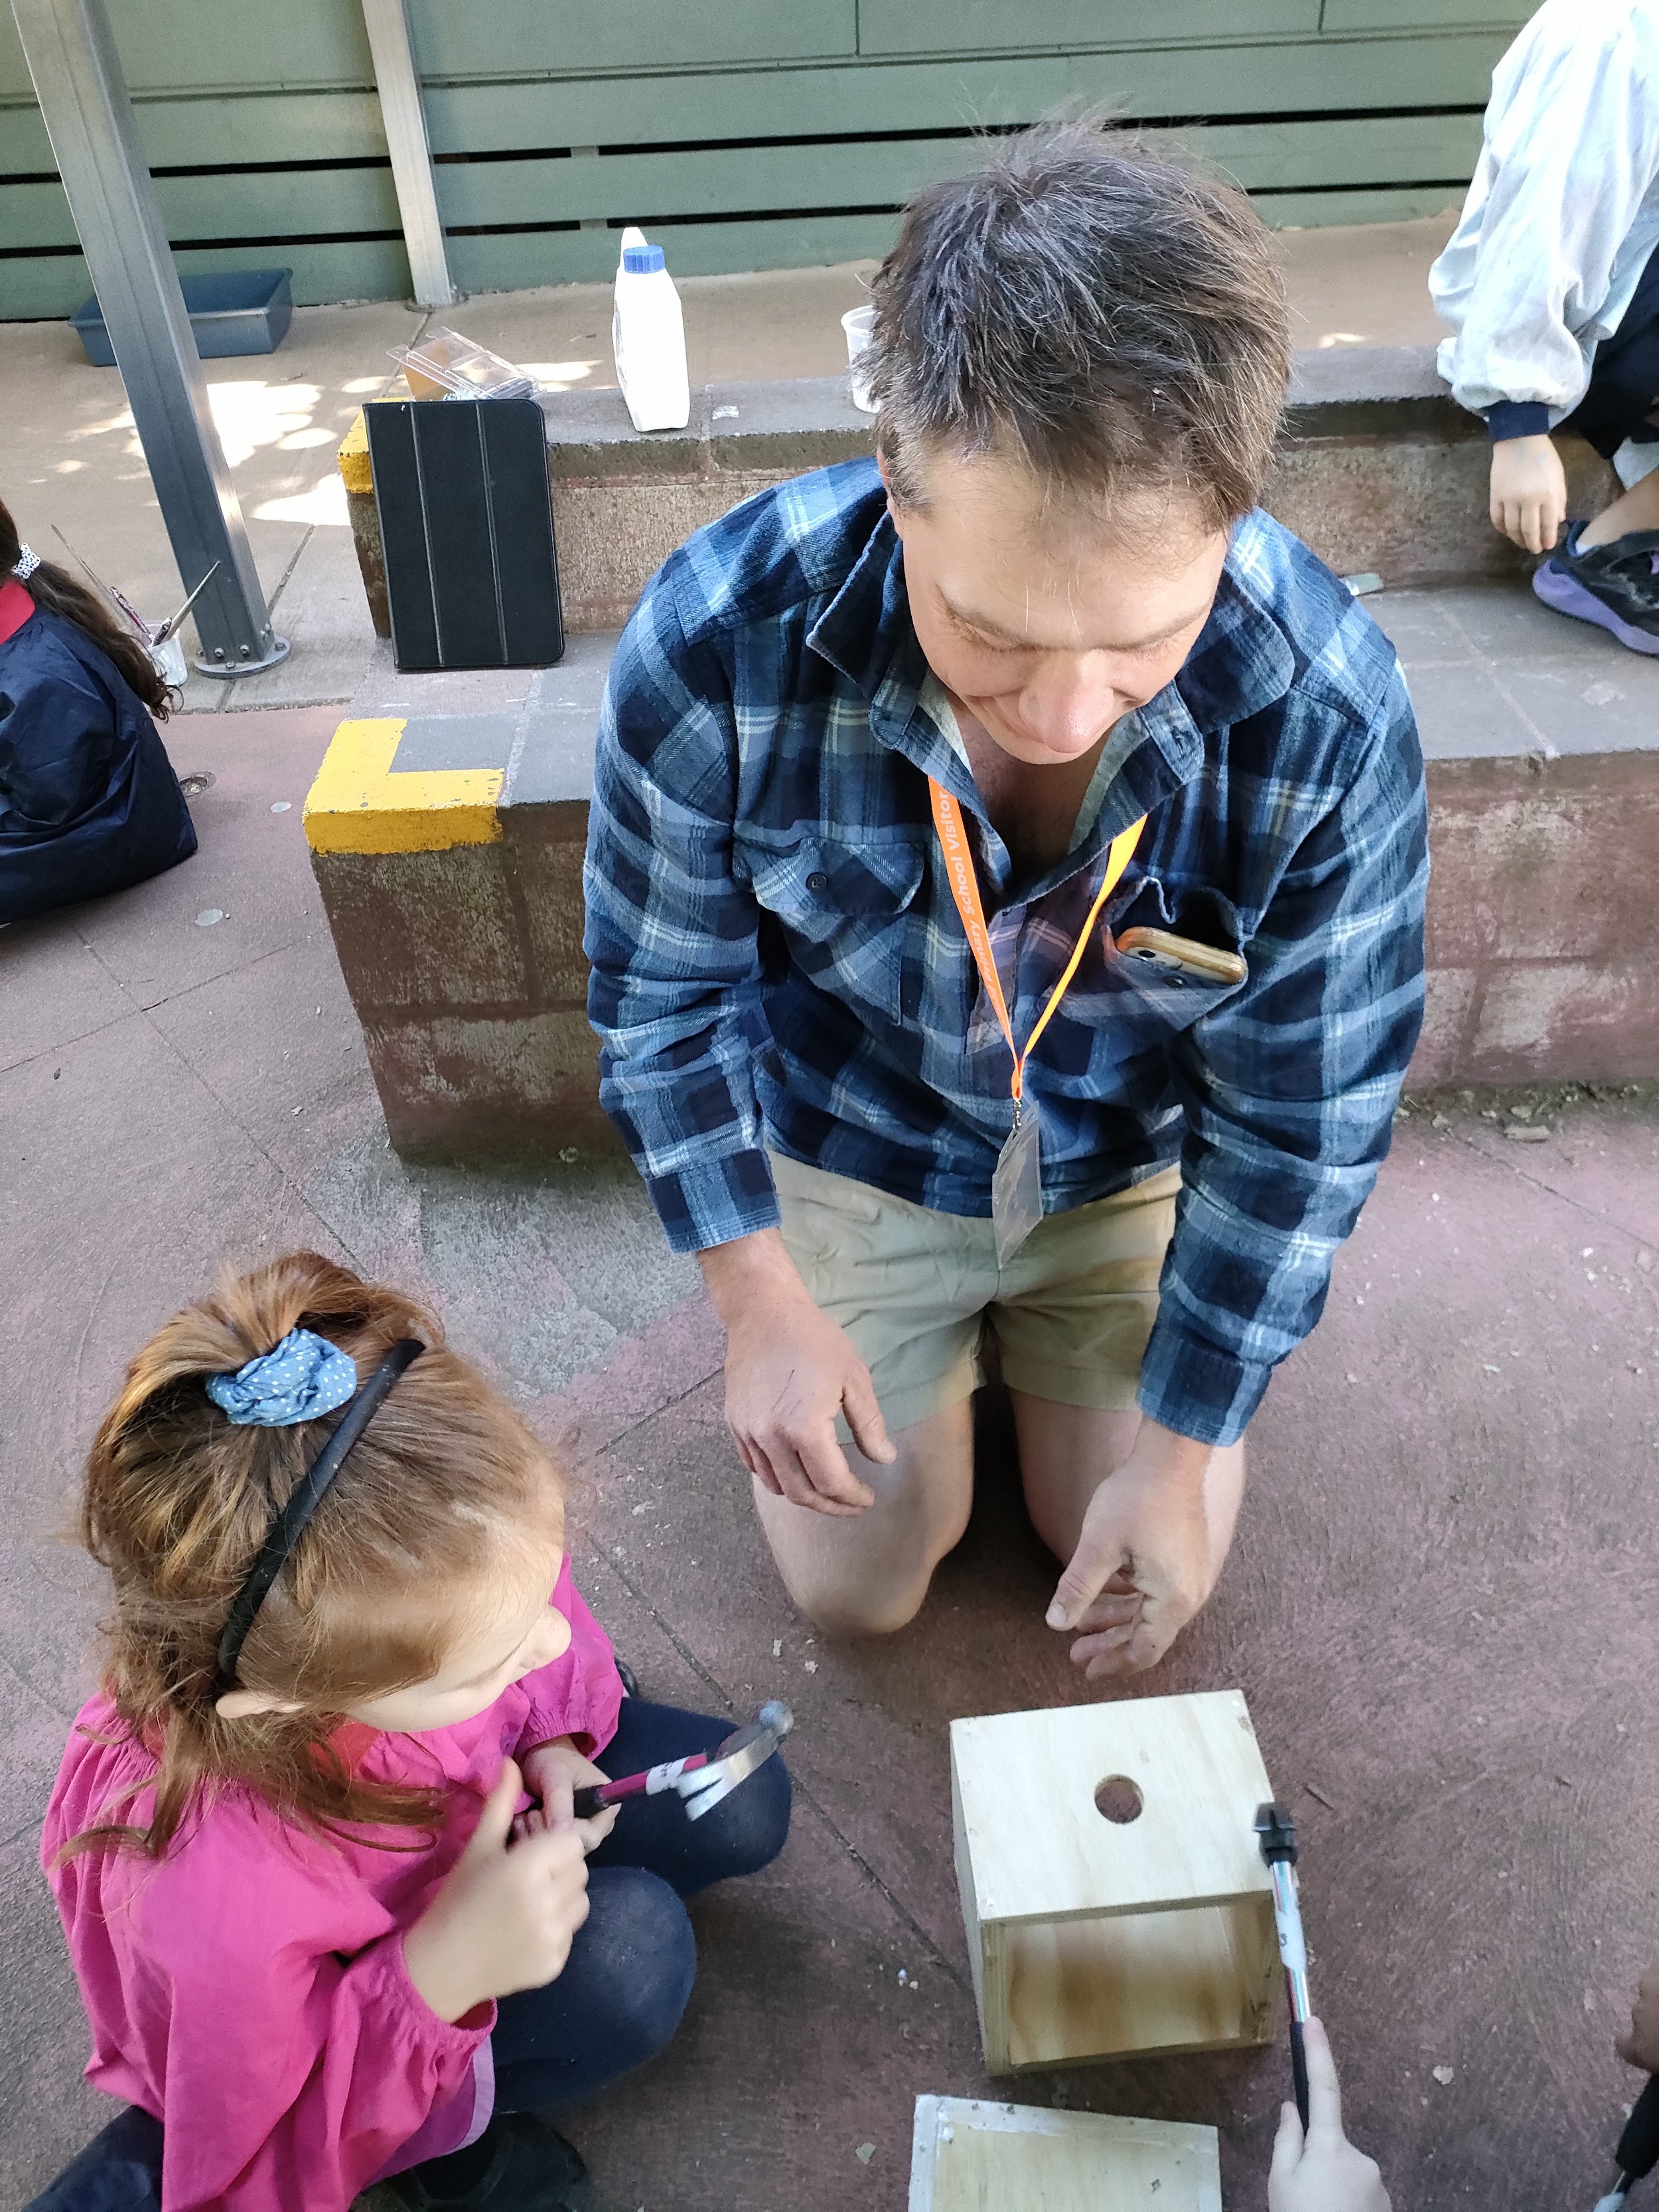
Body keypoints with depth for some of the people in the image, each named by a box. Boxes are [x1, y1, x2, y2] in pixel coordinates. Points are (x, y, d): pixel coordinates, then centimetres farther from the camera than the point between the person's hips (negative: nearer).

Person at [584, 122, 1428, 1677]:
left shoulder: (1331, 717, -30)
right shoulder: (716, 644, -31)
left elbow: (1300, 1123, -17)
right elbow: (664, 998, -14)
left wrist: (1177, 1449, -10)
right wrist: (763, 1306, -11)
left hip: (1129, 1175, 1)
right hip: (848, 1154, 0)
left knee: (1148, 1593, 11)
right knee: (855, 1586, 8)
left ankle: (1018, 1340, 39)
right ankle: (941, 1344, 37)